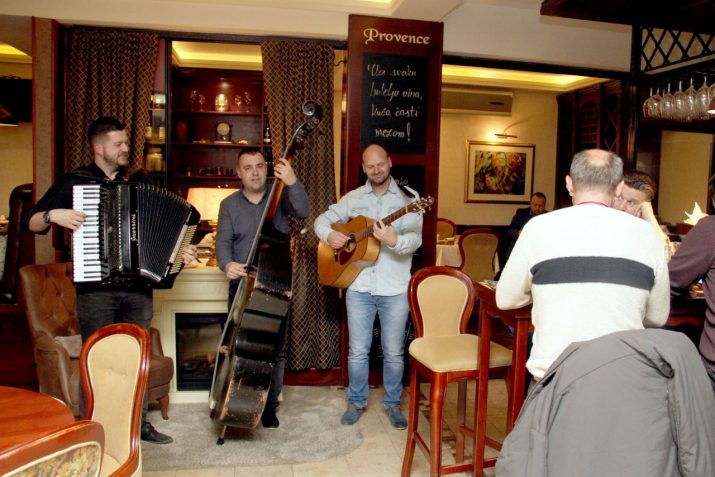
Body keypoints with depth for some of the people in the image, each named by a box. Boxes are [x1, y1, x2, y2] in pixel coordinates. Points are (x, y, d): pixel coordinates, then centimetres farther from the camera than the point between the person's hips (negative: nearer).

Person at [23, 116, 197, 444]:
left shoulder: (140, 181, 11)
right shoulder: (73, 182, 2)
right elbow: (30, 222, 5)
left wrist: (181, 250, -2)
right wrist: (53, 215, -16)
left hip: (138, 286, 3)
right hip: (95, 288, -3)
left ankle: (140, 422, 23)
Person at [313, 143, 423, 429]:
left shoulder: (408, 198, -2)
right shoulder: (353, 198, 7)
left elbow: (415, 239, -12)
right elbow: (322, 219, 12)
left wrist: (394, 240, -34)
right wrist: (329, 235, -11)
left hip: (395, 289, -2)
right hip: (359, 287, 2)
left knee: (394, 352, 10)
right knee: (357, 350, 11)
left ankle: (393, 403, 30)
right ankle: (356, 402, 30)